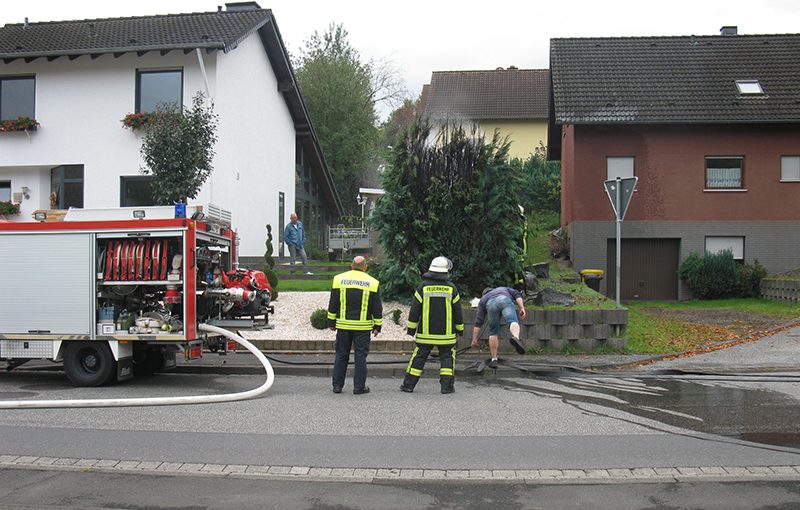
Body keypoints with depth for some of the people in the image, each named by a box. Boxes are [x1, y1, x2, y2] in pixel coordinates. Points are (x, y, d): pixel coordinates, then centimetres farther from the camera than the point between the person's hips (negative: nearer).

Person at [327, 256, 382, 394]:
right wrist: (377, 326, 9)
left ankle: (337, 385, 13)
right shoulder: (373, 283, -1)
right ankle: (359, 386, 5)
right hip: (363, 326, -2)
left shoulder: (339, 279, 2)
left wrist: (332, 322, 12)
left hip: (343, 325, 2)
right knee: (361, 356, 4)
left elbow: (333, 304, 4)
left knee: (341, 355, 10)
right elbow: (377, 308, 1)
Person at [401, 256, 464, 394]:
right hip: (446, 333, -1)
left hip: (426, 333, 1)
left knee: (419, 356, 7)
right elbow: (457, 311, 3)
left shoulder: (423, 287, -3)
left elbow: (415, 309, -2)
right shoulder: (451, 288, -3)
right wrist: (460, 328, 14)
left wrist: (411, 328, 6)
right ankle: (447, 385, 1)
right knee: (447, 357, 8)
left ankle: (409, 384, 10)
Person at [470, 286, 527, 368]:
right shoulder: (504, 289, 46)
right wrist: (522, 308, 12)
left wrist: (474, 339, 28)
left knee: (493, 332, 16)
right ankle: (516, 338, -51)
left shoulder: (483, 300, 40)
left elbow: (478, 321, 30)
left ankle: (494, 360, 16)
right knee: (513, 322, -19)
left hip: (491, 305, 1)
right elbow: (517, 295, 23)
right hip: (505, 300, -1)